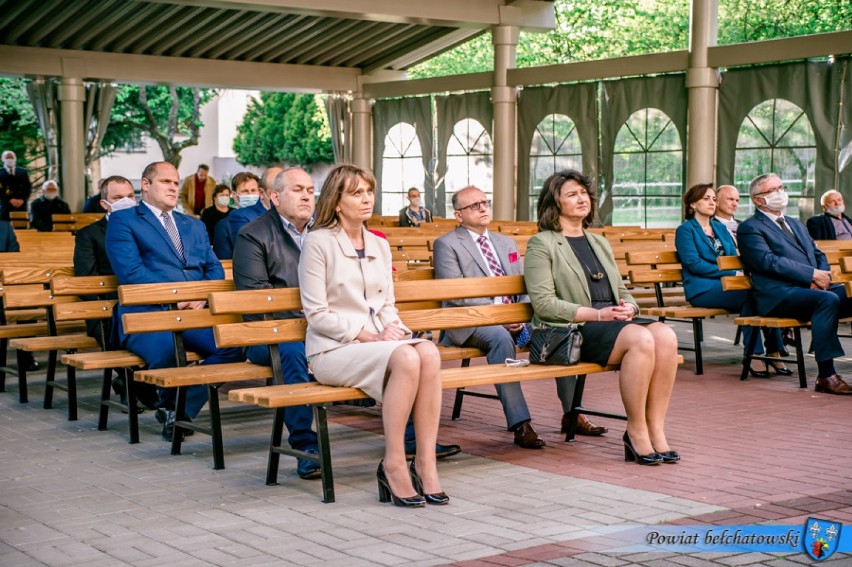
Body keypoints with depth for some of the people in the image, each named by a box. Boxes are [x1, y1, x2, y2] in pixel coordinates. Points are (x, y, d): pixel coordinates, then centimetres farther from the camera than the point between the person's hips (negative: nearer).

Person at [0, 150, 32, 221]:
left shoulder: (23, 172, 14)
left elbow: (29, 188, 9)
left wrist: (23, 200, -7)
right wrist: (10, 200, -15)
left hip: (21, 206, 2)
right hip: (6, 206, -2)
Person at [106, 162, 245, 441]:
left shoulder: (195, 225, 29)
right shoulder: (122, 220, 10)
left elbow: (215, 268, 19)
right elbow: (130, 271, -5)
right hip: (147, 314, -4)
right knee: (166, 349, -38)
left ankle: (184, 406, -10)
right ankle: (170, 404, -2)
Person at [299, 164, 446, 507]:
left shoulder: (380, 246, 18)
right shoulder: (318, 242, -2)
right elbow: (317, 314, -7)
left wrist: (392, 328, -4)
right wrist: (367, 335, -14)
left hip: (378, 342, 6)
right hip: (333, 349, -5)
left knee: (429, 352, -29)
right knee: (406, 358, -34)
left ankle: (426, 462, -30)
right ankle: (393, 465, -27)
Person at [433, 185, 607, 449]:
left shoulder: (506, 243, 22)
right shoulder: (447, 244, 2)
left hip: (512, 318, 6)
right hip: (470, 323, -6)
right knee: (499, 336, -38)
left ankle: (572, 414, -8)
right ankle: (520, 425, -39)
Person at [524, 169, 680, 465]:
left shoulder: (599, 243, 26)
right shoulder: (541, 244, 3)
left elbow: (622, 292, 24)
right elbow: (543, 303, -9)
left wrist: (628, 308, -2)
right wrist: (596, 314, -15)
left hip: (614, 323, 7)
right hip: (572, 330, -6)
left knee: (665, 335, -25)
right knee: (641, 338, -32)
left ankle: (655, 429, -23)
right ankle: (636, 431, -22)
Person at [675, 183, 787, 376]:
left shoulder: (720, 228, 24)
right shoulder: (685, 230, 3)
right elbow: (694, 263, -10)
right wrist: (732, 273, -16)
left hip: (728, 283, 6)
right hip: (702, 289, -6)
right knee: (747, 295, -32)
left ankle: (774, 352, -25)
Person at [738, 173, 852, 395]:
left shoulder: (796, 224, 29)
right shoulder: (749, 228, 3)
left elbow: (818, 255, 25)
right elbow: (768, 261, -11)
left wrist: (823, 275, -1)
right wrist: (813, 275, -16)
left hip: (813, 288, 7)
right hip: (779, 295, -7)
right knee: (828, 299, -34)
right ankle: (825, 376, -32)